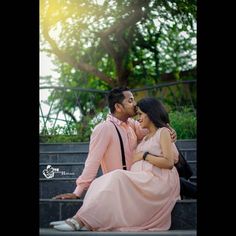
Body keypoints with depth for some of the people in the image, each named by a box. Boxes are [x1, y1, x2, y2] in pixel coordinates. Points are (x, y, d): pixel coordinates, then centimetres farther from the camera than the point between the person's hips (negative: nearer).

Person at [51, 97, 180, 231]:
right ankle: (79, 219, -39)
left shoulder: (163, 132, 7)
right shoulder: (146, 138, 31)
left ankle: (81, 220, -39)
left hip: (158, 181, -7)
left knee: (117, 178, -30)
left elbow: (169, 163, -7)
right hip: (143, 182, 7)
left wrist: (144, 155, -5)